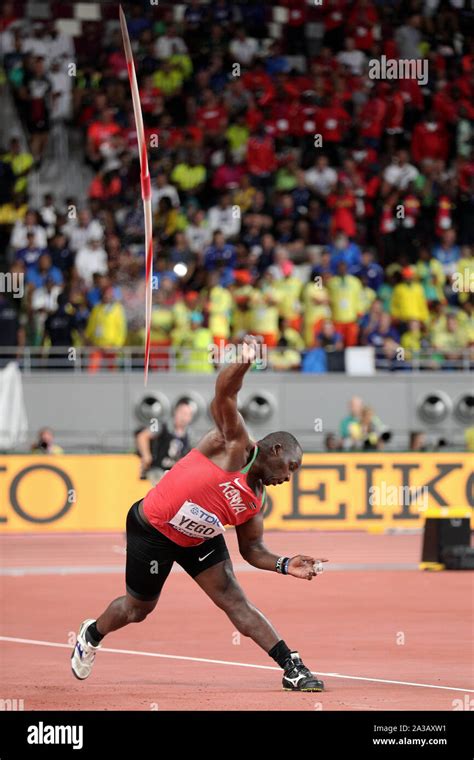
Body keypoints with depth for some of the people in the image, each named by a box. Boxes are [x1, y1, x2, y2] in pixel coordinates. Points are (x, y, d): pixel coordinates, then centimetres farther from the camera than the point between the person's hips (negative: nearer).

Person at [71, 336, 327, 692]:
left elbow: (252, 549, 5)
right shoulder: (235, 445, -21)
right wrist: (243, 363, -55)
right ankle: (92, 634, 44)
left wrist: (285, 566, -14)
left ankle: (293, 668, -15)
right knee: (139, 609, 11)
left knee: (234, 599, -8)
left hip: (198, 539, 6)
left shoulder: (256, 502, -1)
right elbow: (225, 393, -35)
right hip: (152, 529, -6)